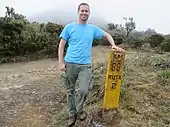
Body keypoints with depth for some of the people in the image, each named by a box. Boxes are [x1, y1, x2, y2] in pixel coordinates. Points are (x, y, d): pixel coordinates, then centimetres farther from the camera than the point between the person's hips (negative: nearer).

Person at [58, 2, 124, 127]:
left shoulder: (93, 28, 8)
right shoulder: (69, 27, 1)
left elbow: (107, 34, 20)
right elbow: (61, 45, 1)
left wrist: (114, 46, 4)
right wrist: (61, 62, -7)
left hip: (85, 65, 1)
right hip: (70, 64, 0)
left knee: (84, 90, -11)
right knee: (70, 91, 9)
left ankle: (79, 110, 18)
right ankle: (72, 114, 27)